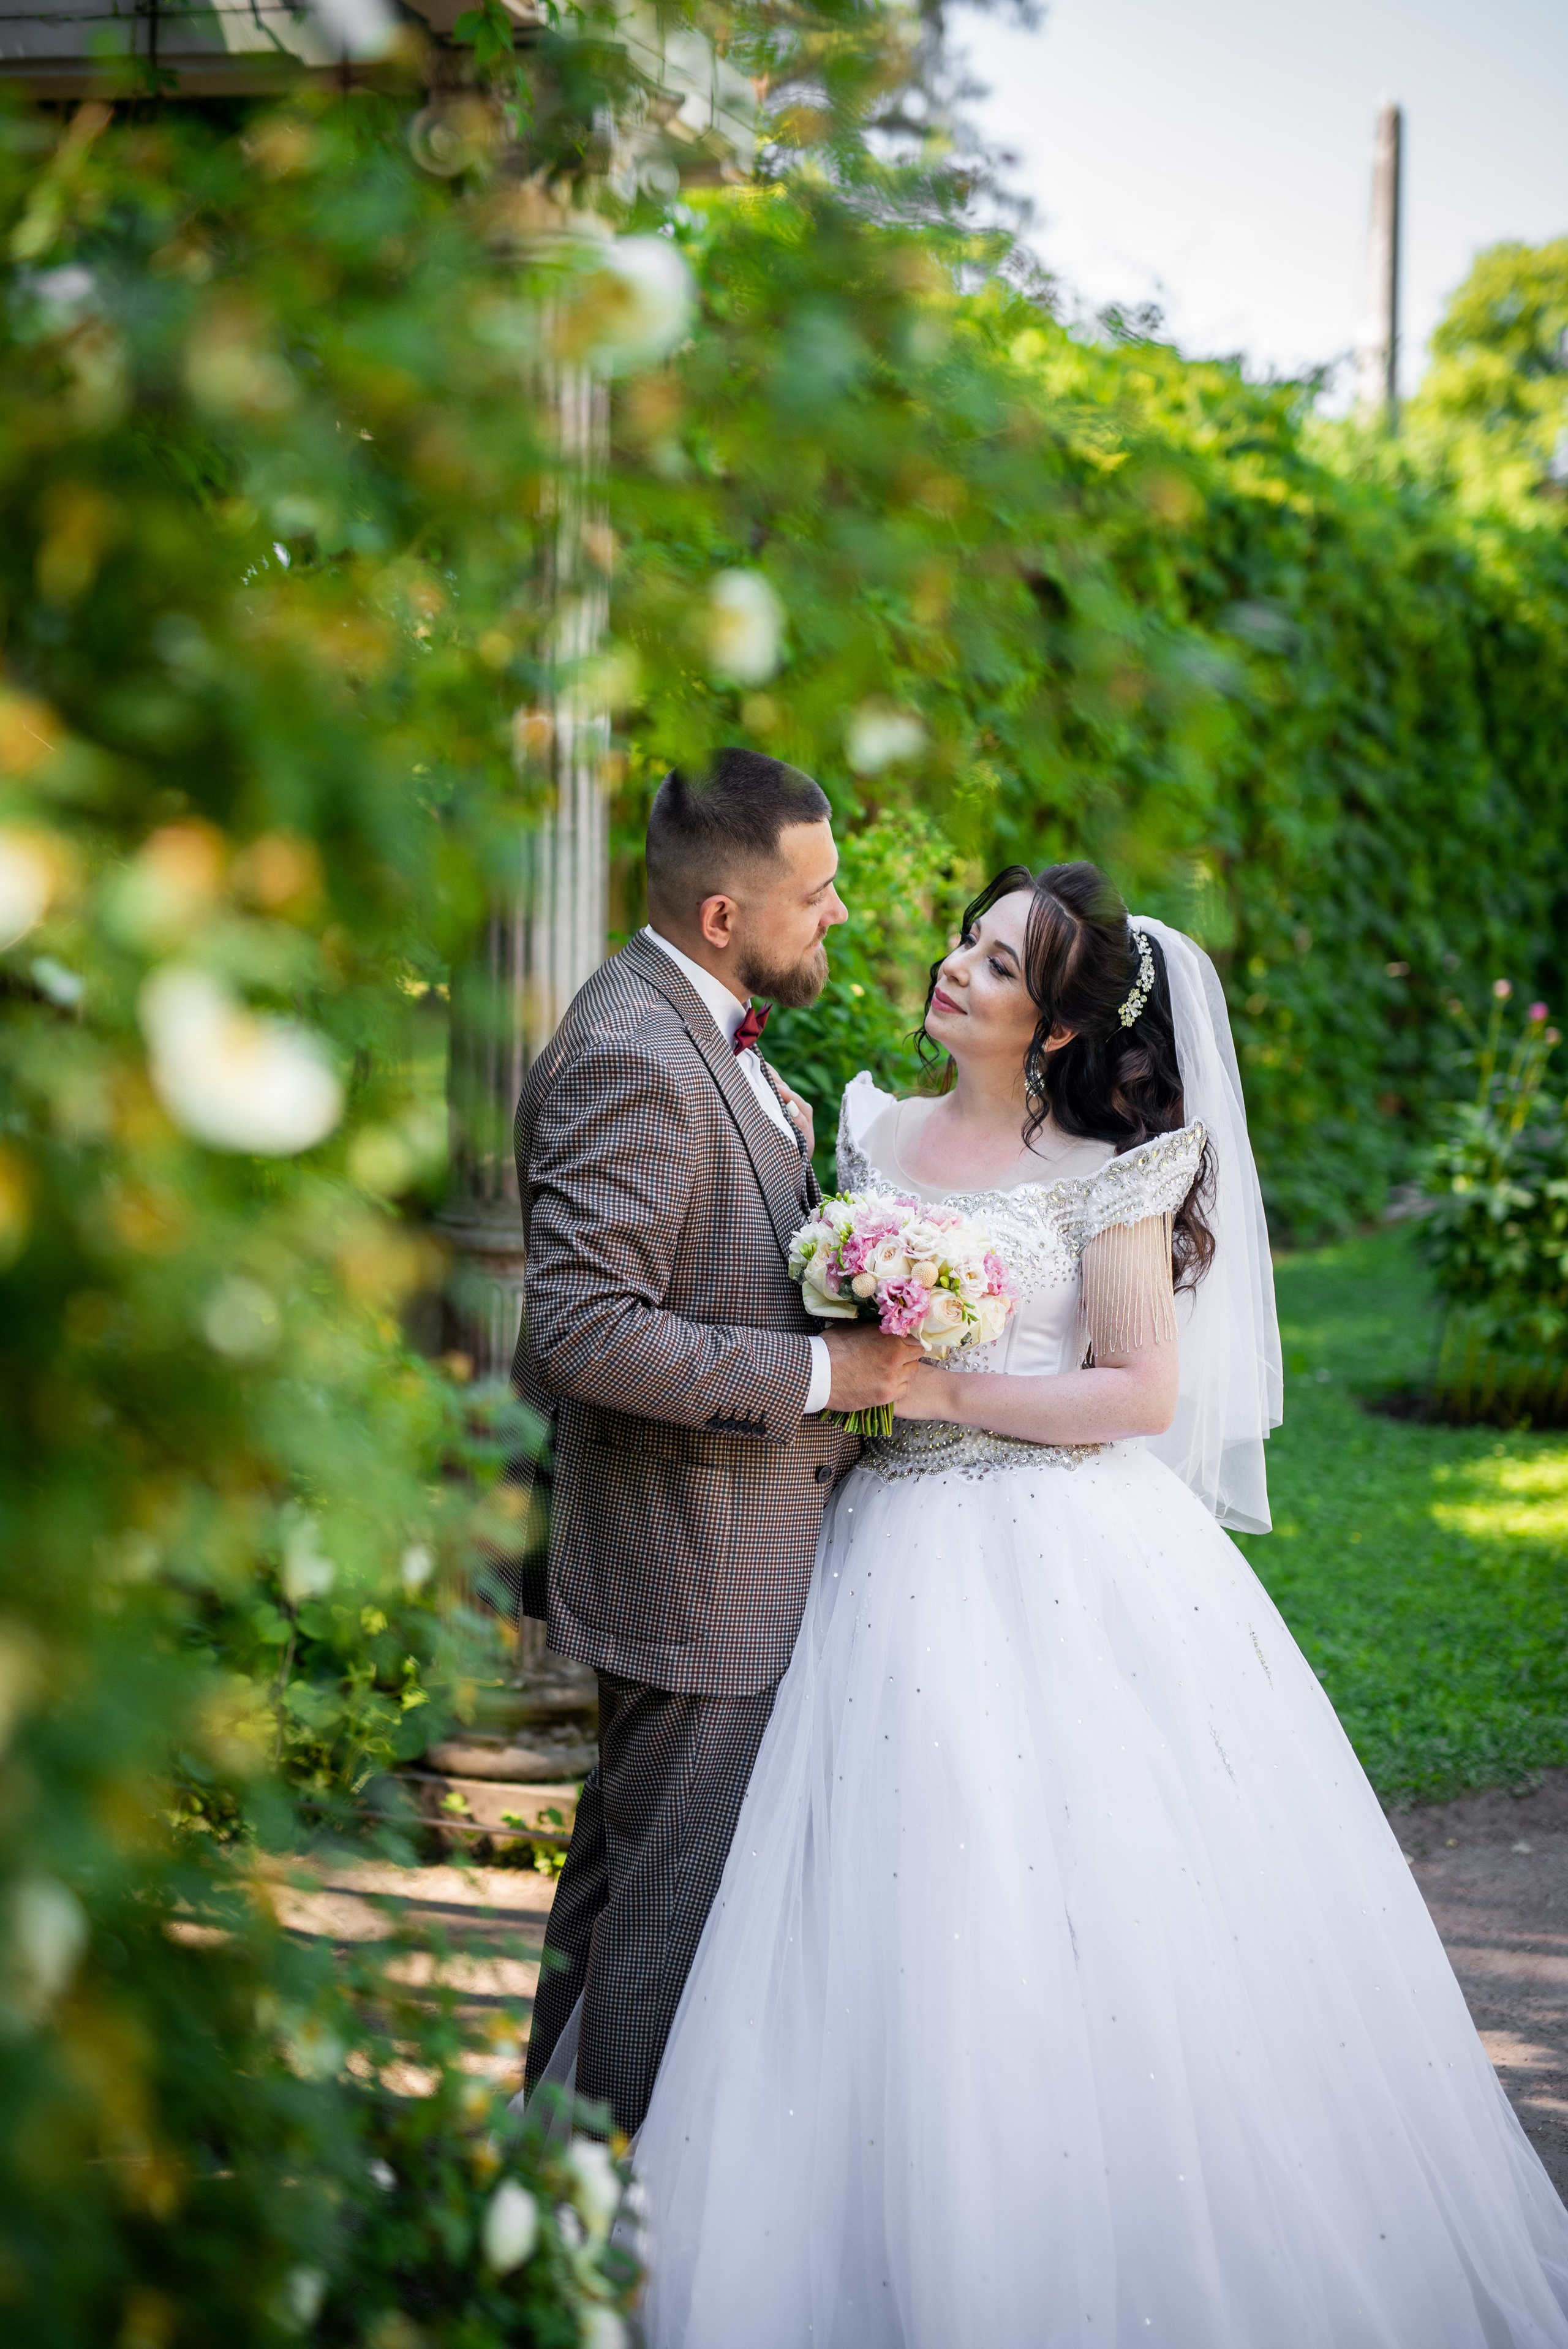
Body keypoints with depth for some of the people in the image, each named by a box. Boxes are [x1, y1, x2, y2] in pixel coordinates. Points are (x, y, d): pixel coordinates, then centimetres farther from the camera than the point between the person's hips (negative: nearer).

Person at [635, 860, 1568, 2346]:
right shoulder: (877, 1134, 11)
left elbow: (1142, 1391, -8)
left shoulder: (1107, 1169, -4)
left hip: (1075, 1568, -5)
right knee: (912, 1932, 3)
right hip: (903, 1555, 5)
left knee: (1080, 1922, -4)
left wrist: (951, 1394, -13)